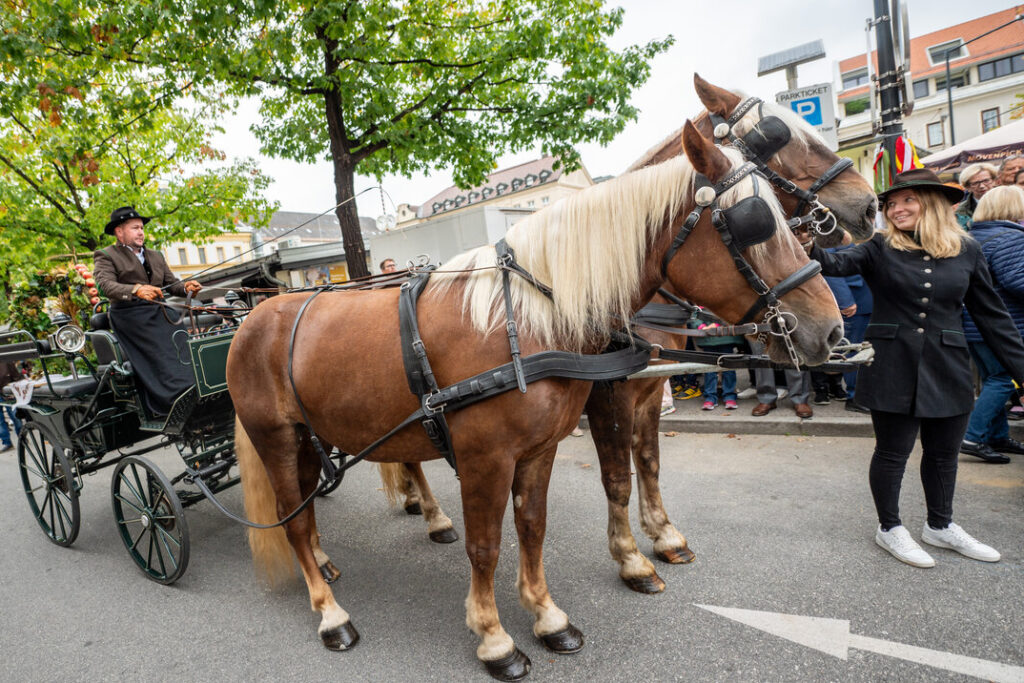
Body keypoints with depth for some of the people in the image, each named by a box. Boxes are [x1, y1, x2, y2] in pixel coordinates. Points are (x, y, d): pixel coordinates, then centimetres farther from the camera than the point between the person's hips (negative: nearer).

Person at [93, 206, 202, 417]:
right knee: (160, 355, -21)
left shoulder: (156, 256, 27)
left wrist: (186, 287, -6)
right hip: (130, 316, -6)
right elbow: (107, 285, -11)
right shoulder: (106, 256, 7)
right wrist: (137, 290, -30)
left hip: (159, 312, 6)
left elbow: (171, 283, 18)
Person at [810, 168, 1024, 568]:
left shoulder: (966, 251, 4)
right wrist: (811, 249, -43)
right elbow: (838, 264, -21)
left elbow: (992, 315, 7)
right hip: (892, 367, -3)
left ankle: (940, 526, 38)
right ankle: (889, 528, 26)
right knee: (892, 451, 7)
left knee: (943, 452, 17)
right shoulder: (881, 248, -2)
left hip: (947, 369, 3)